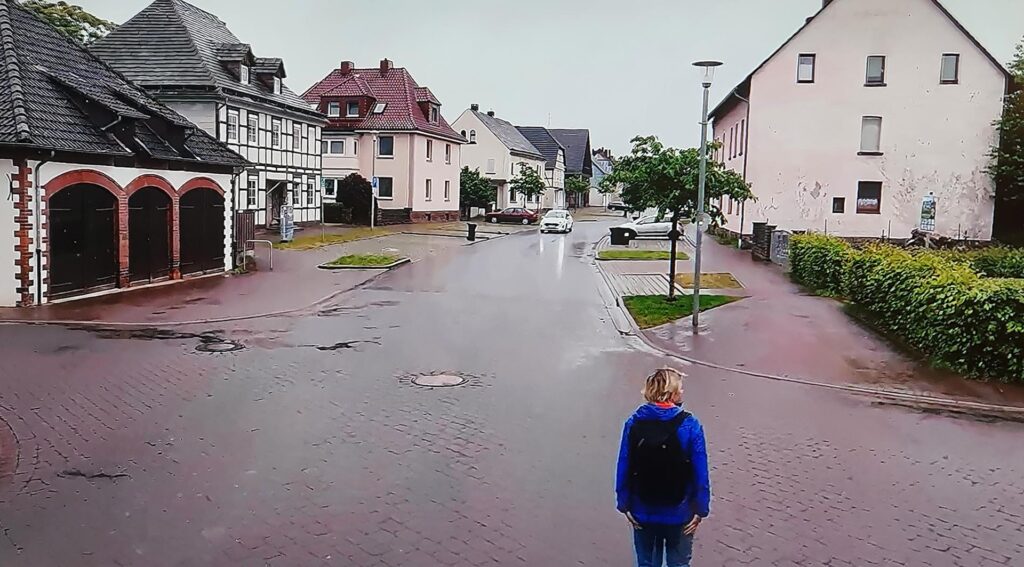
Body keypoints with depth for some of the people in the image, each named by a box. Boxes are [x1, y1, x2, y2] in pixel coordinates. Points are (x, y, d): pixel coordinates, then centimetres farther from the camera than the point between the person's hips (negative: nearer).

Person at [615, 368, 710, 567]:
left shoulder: (633, 423, -11)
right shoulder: (690, 426, -17)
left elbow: (623, 469, -7)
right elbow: (700, 473, -14)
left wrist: (624, 504, 4)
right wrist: (700, 508, -3)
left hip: (643, 513, 2)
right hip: (679, 513, -2)